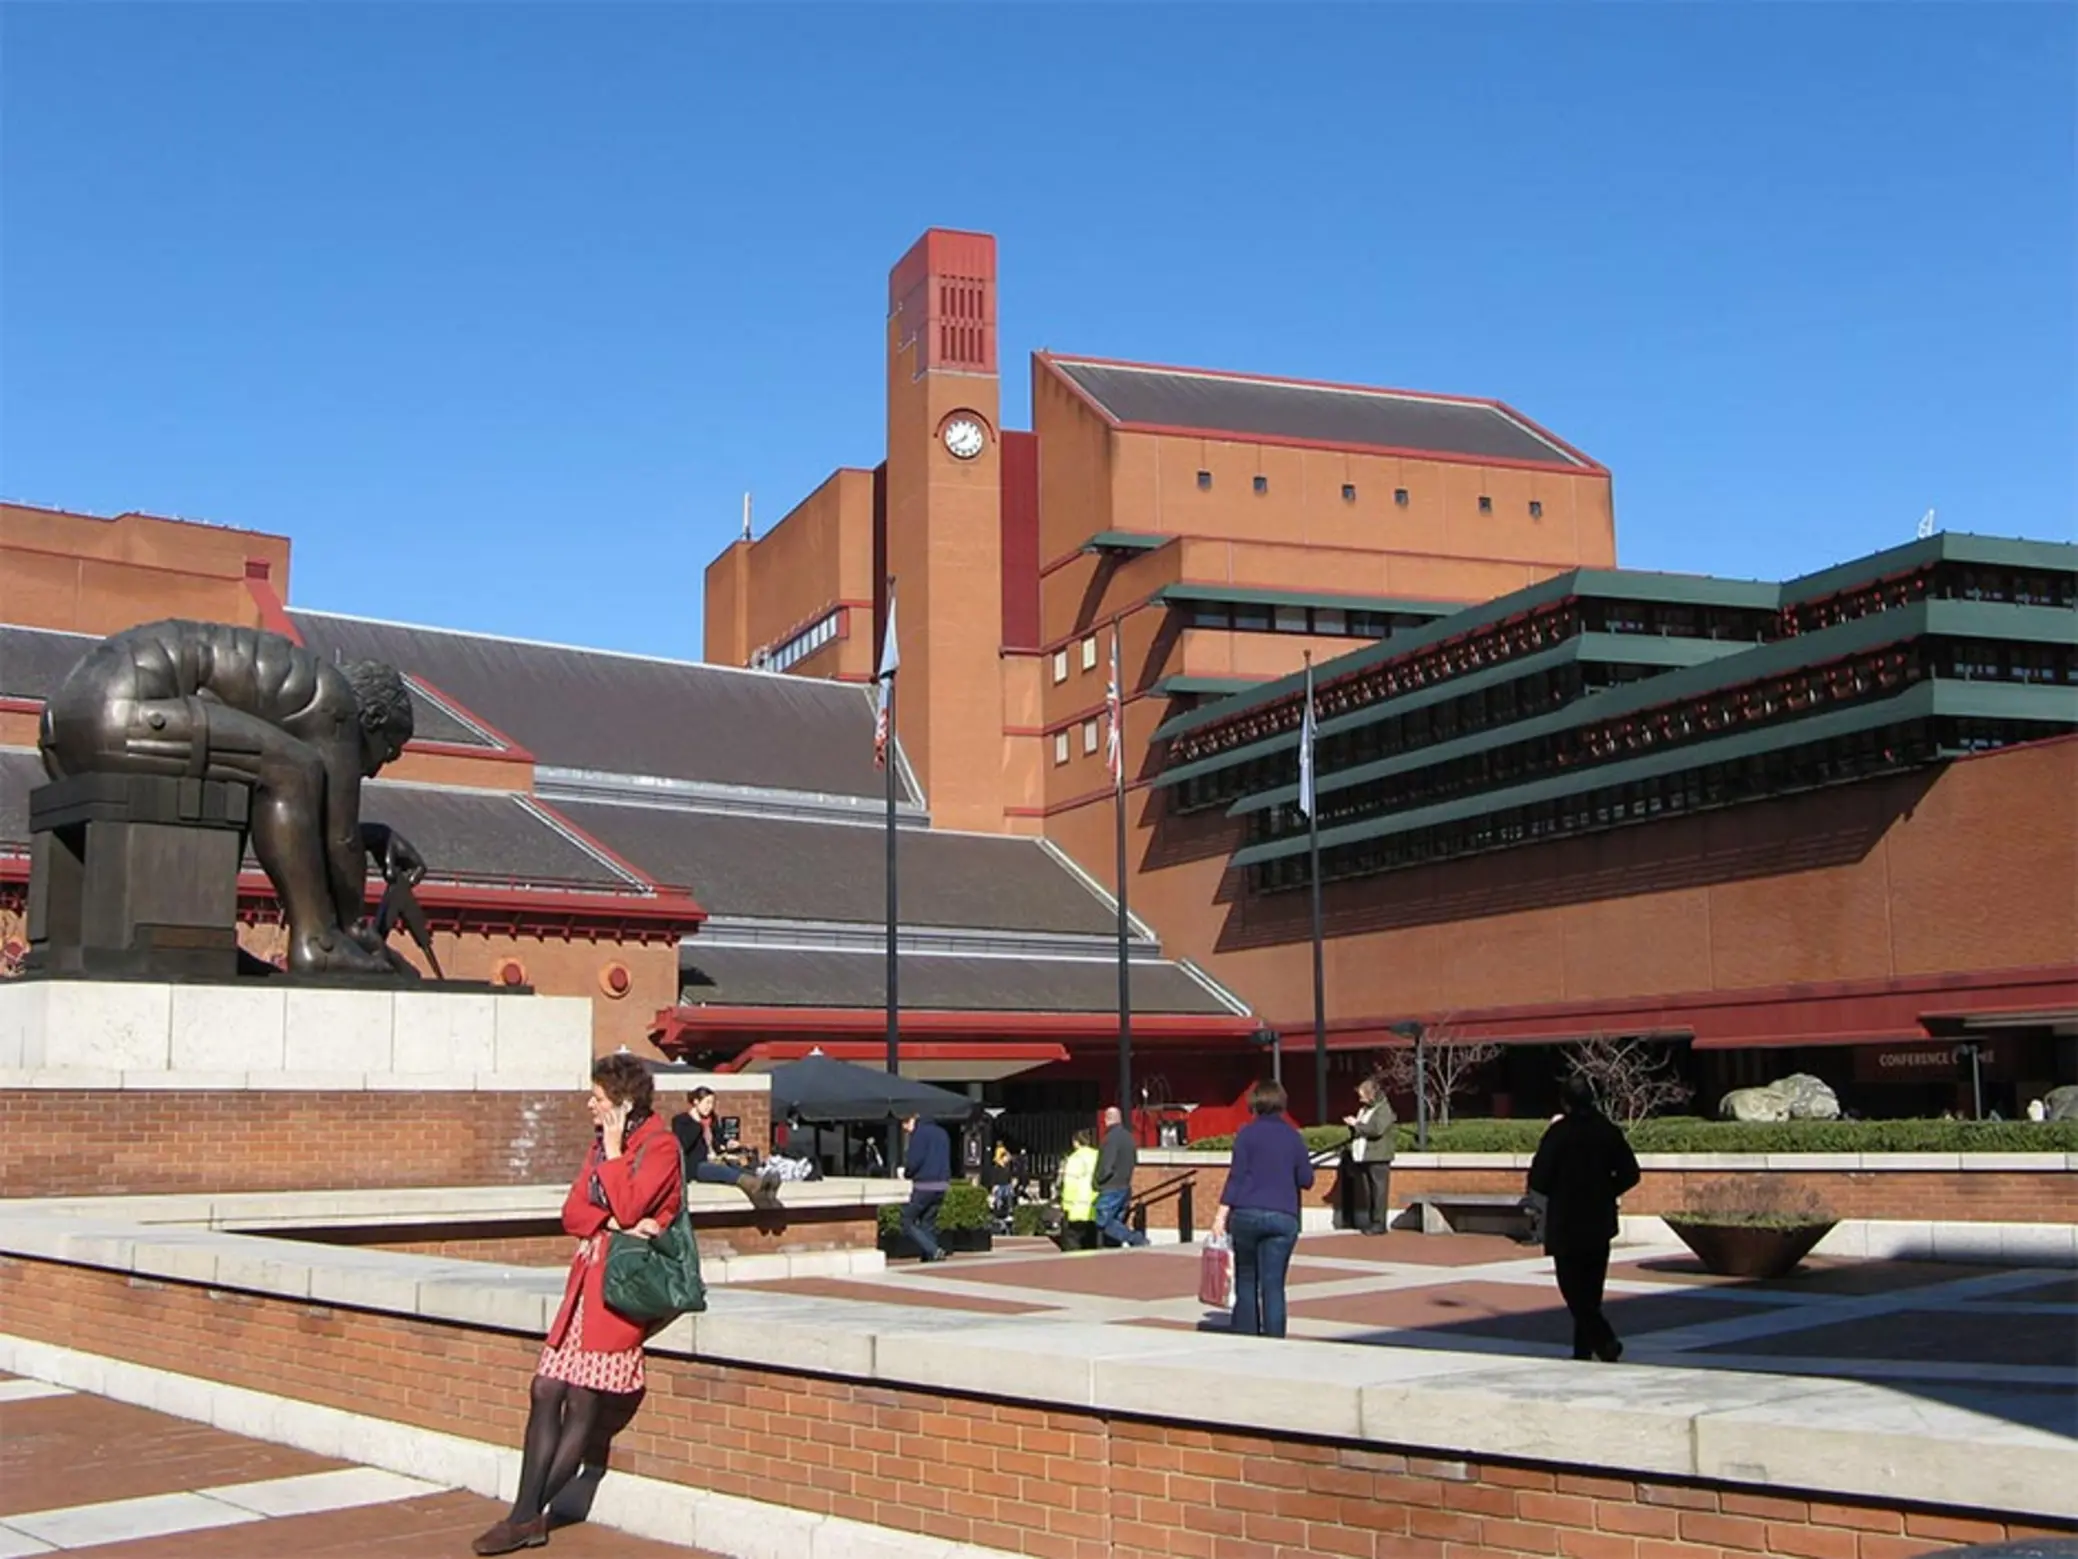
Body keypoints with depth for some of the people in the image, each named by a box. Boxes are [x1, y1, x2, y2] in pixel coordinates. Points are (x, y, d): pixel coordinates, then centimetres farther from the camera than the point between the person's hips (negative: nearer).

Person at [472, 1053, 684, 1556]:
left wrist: (613, 1151, -10)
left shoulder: (660, 1146, -7)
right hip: (588, 1275, 8)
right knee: (546, 1389, 0)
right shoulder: (603, 1143, 18)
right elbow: (572, 1213, 9)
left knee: (582, 1399, -7)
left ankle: (530, 1516, 2)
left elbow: (627, 1208, -20)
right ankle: (526, 1516, 3)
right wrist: (613, 1224, -10)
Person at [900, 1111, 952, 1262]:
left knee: (907, 1222, -1)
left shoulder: (919, 1133, -7)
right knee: (928, 1223, 13)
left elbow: (914, 1161, -14)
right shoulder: (941, 1132, 19)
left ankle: (934, 1251, -15)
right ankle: (929, 1257, 4)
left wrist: (906, 1172, 5)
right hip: (942, 1185, 8)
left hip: (924, 1186, -8)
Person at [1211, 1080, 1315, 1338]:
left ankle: (1245, 1338, 9)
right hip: (1283, 1217, 1)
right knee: (1273, 1285, 1)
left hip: (1247, 1214, -1)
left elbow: (1236, 1175, -6)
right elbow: (1306, 1180, 10)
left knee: (1246, 1281, 11)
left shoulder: (1247, 1133, 1)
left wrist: (1221, 1214, -6)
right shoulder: (1293, 1136, 8)